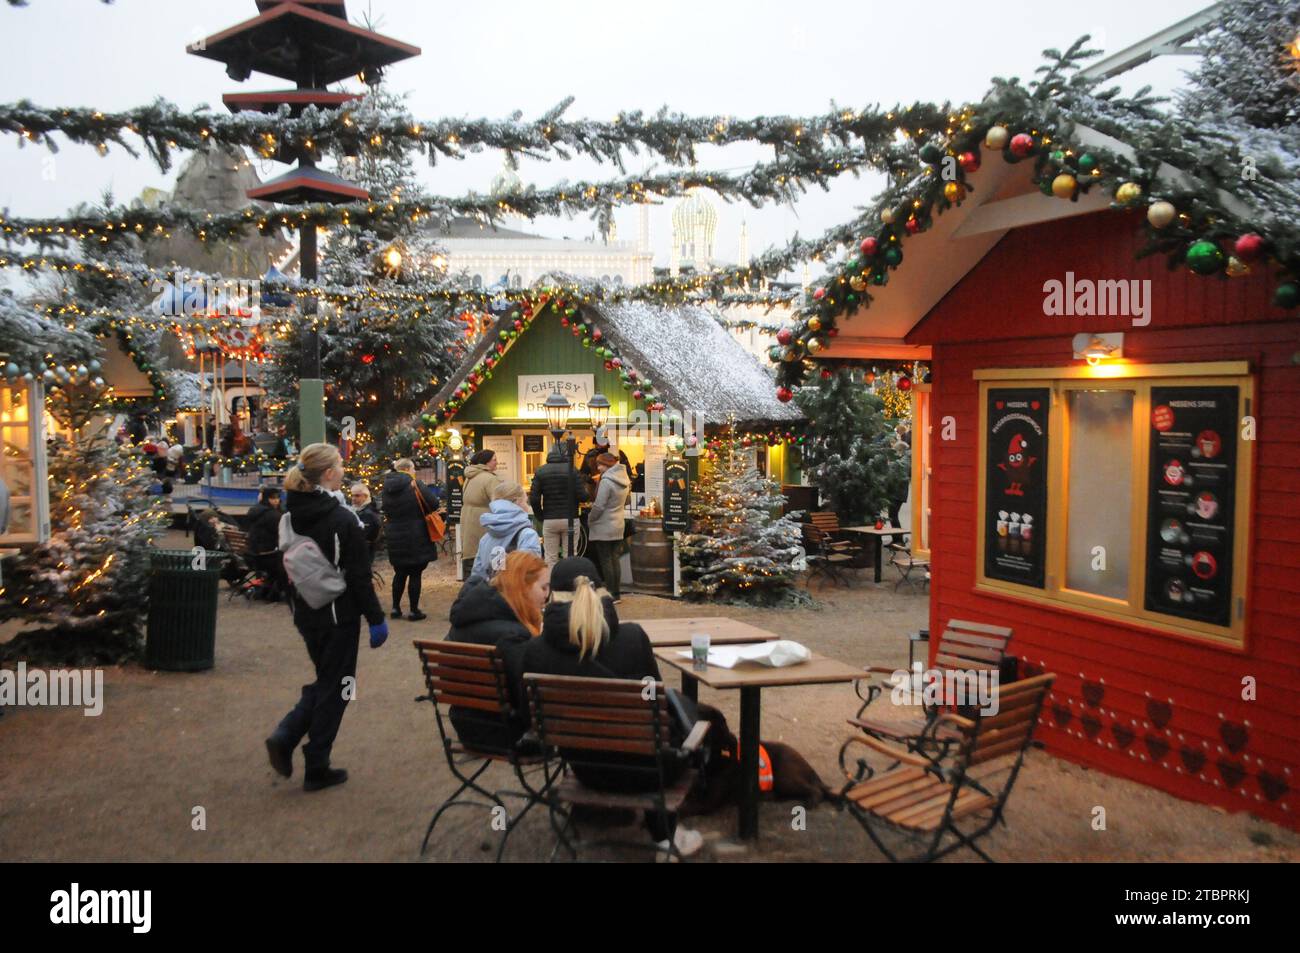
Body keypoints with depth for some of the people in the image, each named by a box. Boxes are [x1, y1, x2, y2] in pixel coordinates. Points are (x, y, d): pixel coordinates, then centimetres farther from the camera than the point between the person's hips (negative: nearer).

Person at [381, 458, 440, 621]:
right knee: (415, 574, 2)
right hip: (416, 539, -6)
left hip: (395, 538, 6)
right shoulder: (414, 485, -14)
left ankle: (396, 608, 21)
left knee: (400, 573, 18)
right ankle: (414, 611, 6)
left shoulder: (387, 487, 4)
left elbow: (386, 510, 14)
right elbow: (433, 503, -14)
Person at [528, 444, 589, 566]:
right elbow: (583, 496, -12)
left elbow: (534, 498, -6)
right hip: (570, 519, -1)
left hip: (549, 520, 1)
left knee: (551, 558, 6)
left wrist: (540, 516, 8)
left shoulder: (540, 471, 0)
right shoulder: (572, 469, -6)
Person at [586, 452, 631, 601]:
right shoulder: (623, 479, 7)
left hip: (603, 528, -8)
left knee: (605, 561, -1)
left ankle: (611, 594, 2)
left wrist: (590, 519, -4)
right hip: (618, 527, 8)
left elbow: (599, 506, -18)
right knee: (615, 559, 11)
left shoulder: (606, 481, -17)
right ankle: (616, 593, 15)